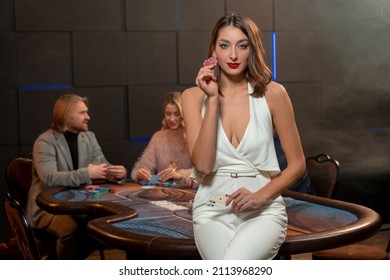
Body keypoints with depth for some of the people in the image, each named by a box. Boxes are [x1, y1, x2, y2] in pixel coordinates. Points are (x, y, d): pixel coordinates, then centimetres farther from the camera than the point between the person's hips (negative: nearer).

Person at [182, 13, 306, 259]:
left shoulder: (272, 93, -1)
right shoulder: (195, 96, 2)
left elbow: (297, 164, 4)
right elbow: (202, 165, -11)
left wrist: (260, 196, -13)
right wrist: (212, 99, -13)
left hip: (263, 211, -1)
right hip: (212, 211, 1)